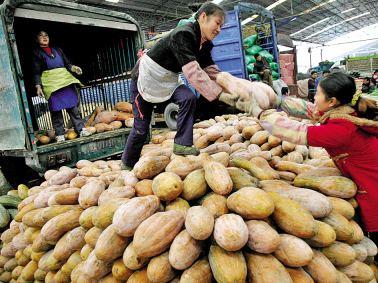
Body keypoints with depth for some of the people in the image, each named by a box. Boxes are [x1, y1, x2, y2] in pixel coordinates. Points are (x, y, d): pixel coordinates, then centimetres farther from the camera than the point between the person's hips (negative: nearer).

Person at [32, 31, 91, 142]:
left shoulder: (57, 50, 19)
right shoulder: (37, 53, 8)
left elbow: (67, 64, 19)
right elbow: (36, 72, 3)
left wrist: (73, 68, -3)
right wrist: (38, 86, -9)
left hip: (66, 80, 3)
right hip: (51, 84, -3)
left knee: (73, 106, -1)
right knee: (56, 109, -3)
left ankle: (81, 129, 1)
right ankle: (60, 135, 2)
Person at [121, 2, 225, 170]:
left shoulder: (204, 45, -3)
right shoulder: (183, 35, -29)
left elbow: (212, 72, -6)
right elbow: (192, 72, -39)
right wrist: (219, 94, -39)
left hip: (168, 80, 7)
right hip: (144, 79, -7)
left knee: (188, 98, -22)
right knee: (141, 128, 0)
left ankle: (182, 144, -13)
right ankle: (127, 166, 21)